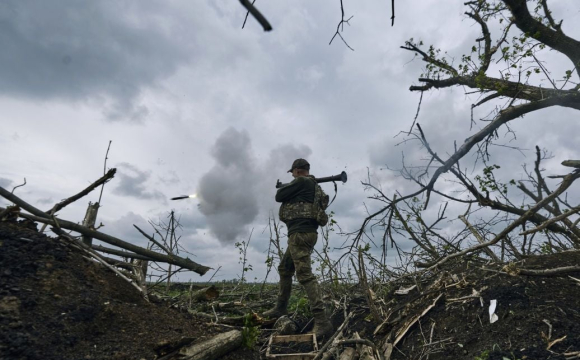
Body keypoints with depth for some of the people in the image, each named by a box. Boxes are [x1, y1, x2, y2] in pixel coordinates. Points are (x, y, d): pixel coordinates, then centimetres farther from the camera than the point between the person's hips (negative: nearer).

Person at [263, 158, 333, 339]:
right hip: (304, 233, 10)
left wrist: (283, 188, 16)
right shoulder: (314, 185, 19)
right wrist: (291, 190, 21)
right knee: (284, 269, 20)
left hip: (300, 233, -10)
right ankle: (281, 307, 31)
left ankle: (322, 321, -16)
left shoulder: (301, 182, -9)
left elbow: (279, 196, -4)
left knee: (304, 274, -15)